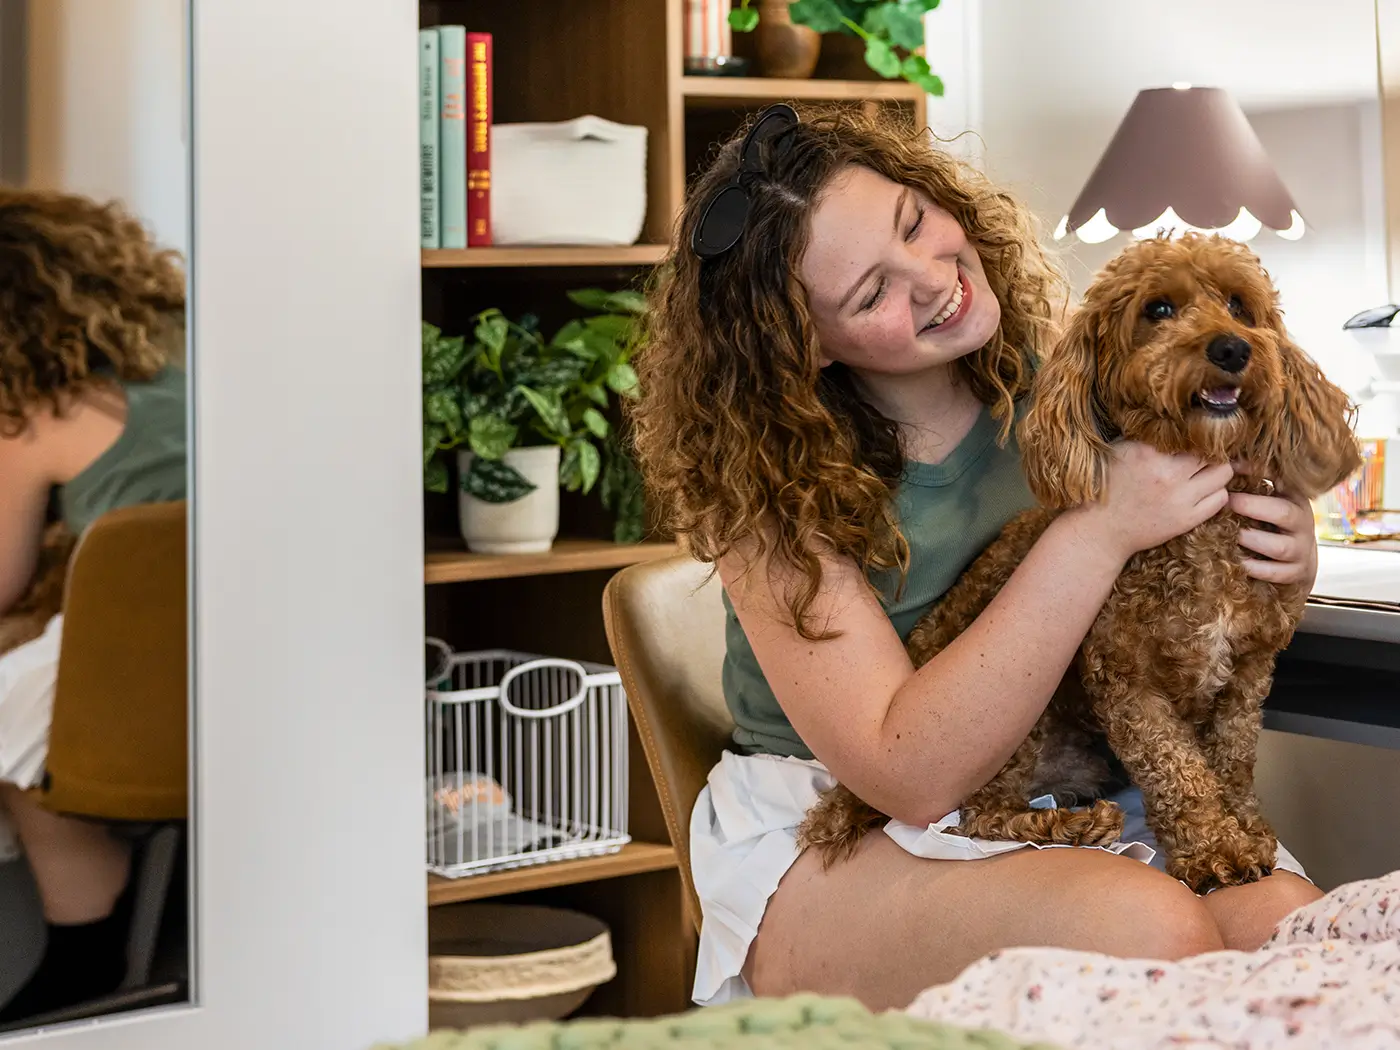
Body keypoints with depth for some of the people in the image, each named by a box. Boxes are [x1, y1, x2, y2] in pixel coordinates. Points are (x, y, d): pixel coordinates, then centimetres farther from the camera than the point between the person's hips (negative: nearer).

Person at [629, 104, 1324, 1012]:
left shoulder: (1045, 364, -3)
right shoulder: (771, 484, -16)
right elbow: (910, 775, -24)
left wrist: (1283, 557, -12)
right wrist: (1099, 533, -27)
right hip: (831, 840, -4)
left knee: (1288, 920, -27)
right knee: (1149, 930, -32)